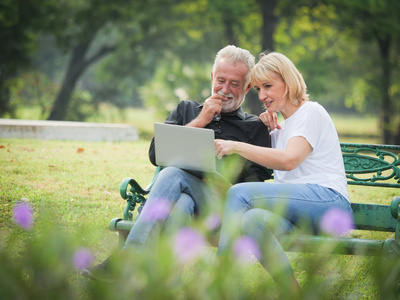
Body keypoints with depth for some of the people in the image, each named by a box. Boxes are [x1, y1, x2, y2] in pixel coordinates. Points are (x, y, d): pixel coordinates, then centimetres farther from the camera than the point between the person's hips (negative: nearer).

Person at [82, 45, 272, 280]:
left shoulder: (256, 127, 20)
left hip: (216, 203, -2)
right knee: (181, 205, -36)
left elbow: (255, 179, 6)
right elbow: (156, 155, 14)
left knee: (173, 175, -33)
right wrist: (199, 122, 8)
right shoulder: (187, 109, 28)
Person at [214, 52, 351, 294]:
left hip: (327, 200, -7)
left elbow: (289, 159, -14)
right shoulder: (283, 126, 30)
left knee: (239, 193, -24)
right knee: (251, 220, -28)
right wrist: (272, 132, 25)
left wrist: (237, 146, -15)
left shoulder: (311, 112, 3)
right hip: (298, 211, 7)